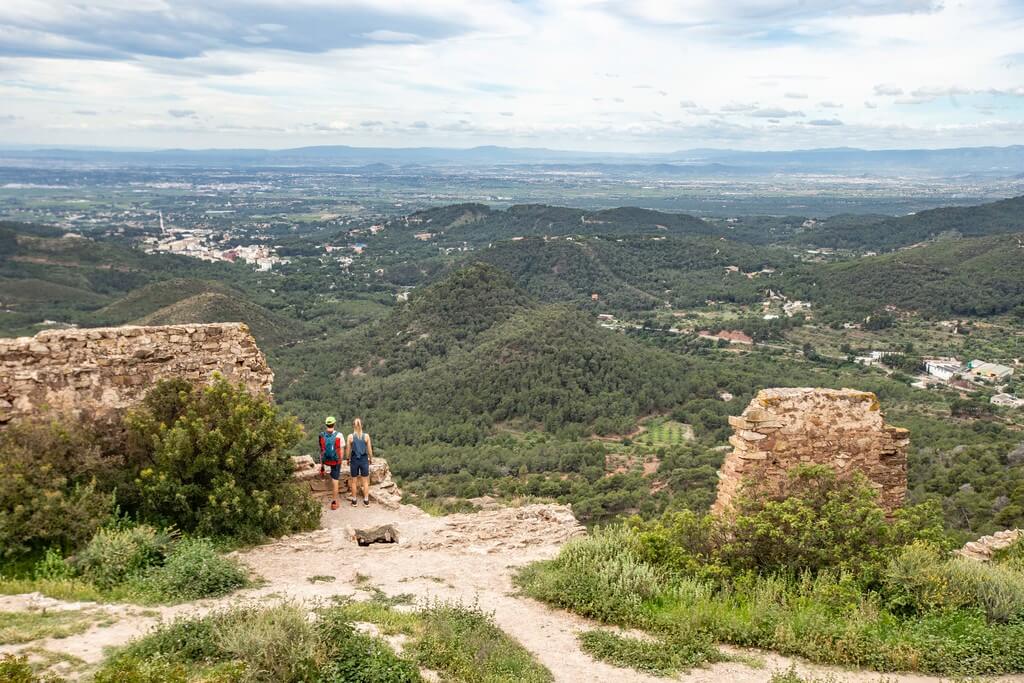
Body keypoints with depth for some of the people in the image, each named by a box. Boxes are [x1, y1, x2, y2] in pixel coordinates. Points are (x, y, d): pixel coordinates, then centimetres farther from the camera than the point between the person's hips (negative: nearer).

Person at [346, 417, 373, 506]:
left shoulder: (350, 436, -8)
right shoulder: (366, 436, -7)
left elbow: (348, 450, -3)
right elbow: (369, 450, -2)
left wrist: (348, 459, 12)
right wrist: (371, 458, 12)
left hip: (354, 460, 0)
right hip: (364, 459, 0)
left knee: (353, 481, 12)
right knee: (365, 481, 11)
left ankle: (354, 500, 19)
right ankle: (366, 500, 14)